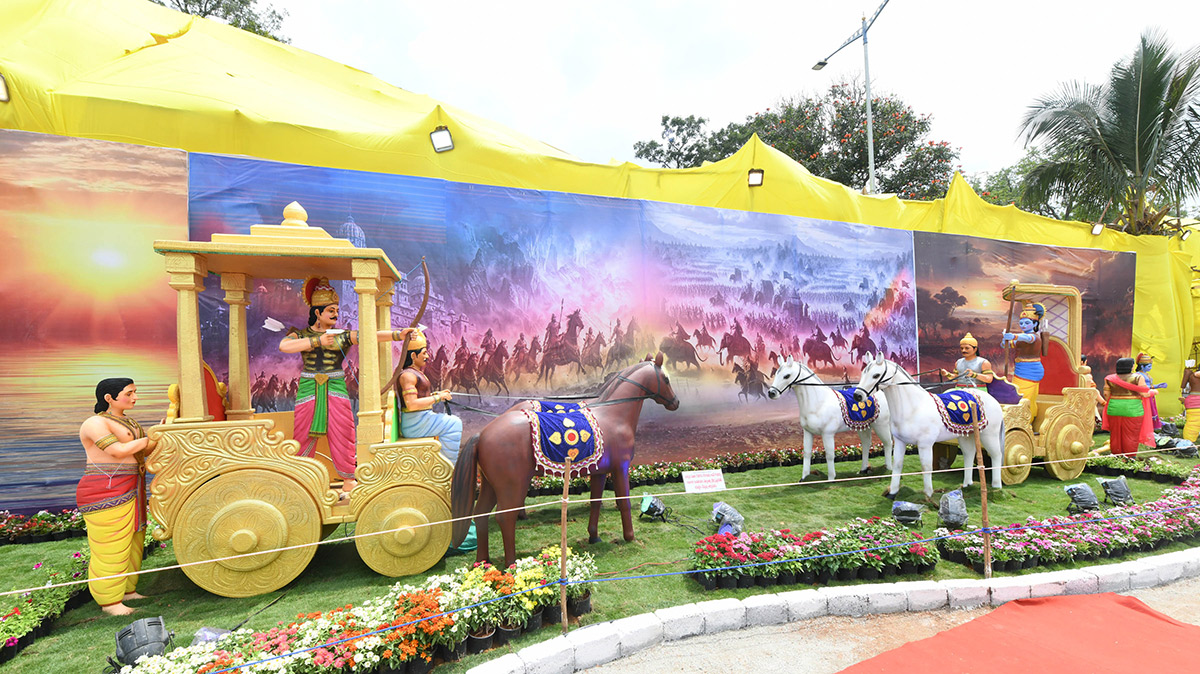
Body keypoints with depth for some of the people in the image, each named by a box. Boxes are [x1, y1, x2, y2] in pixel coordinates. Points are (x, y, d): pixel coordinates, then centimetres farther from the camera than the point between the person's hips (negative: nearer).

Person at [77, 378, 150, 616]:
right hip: (106, 493, -8)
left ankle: (126, 590, 25)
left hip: (130, 491, 9)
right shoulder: (95, 424, -13)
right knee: (111, 547, -1)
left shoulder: (127, 422, 13)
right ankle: (109, 601, 11)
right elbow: (119, 452, -21)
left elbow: (143, 450, 10)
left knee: (131, 542, 14)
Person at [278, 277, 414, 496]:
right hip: (308, 391, 0)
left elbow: (370, 336, -11)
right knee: (303, 438, 5)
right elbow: (284, 346, -15)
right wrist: (317, 341, -20)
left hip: (336, 390, 0)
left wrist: (398, 334, -27)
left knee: (342, 435, 0)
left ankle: (349, 482, 11)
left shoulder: (344, 336, 5)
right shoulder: (301, 335, 6)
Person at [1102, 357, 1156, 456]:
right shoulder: (1137, 377, -7)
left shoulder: (1110, 378, 2)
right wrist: (1153, 391, 13)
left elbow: (1106, 395, 4)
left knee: (1116, 434, 11)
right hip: (1133, 410, -3)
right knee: (1131, 436, 5)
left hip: (1114, 409, 3)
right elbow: (1145, 394, -7)